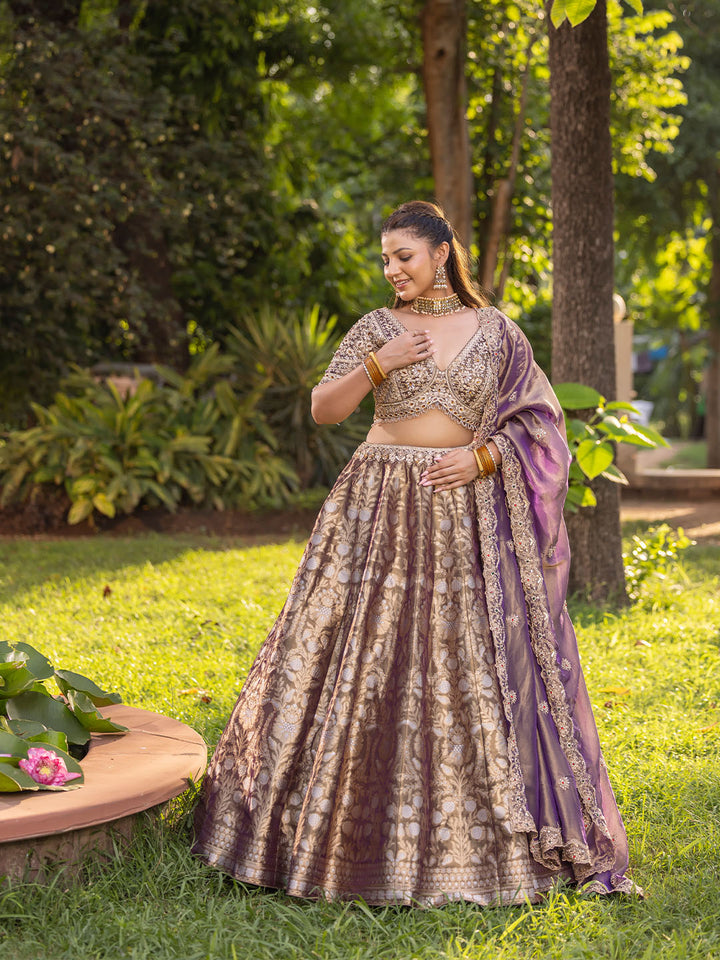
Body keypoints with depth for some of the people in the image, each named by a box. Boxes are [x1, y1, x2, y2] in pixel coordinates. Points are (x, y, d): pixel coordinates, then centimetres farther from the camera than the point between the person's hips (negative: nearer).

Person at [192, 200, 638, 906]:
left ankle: (477, 833, 14)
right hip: (381, 507, 1)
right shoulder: (377, 328, 7)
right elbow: (322, 410, 2)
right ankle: (367, 832, 11)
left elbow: (537, 419, 6)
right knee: (363, 658, -1)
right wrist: (378, 364, -10)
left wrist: (482, 457, -9)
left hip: (468, 512, 0)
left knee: (473, 665, 0)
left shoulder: (495, 331, 6)